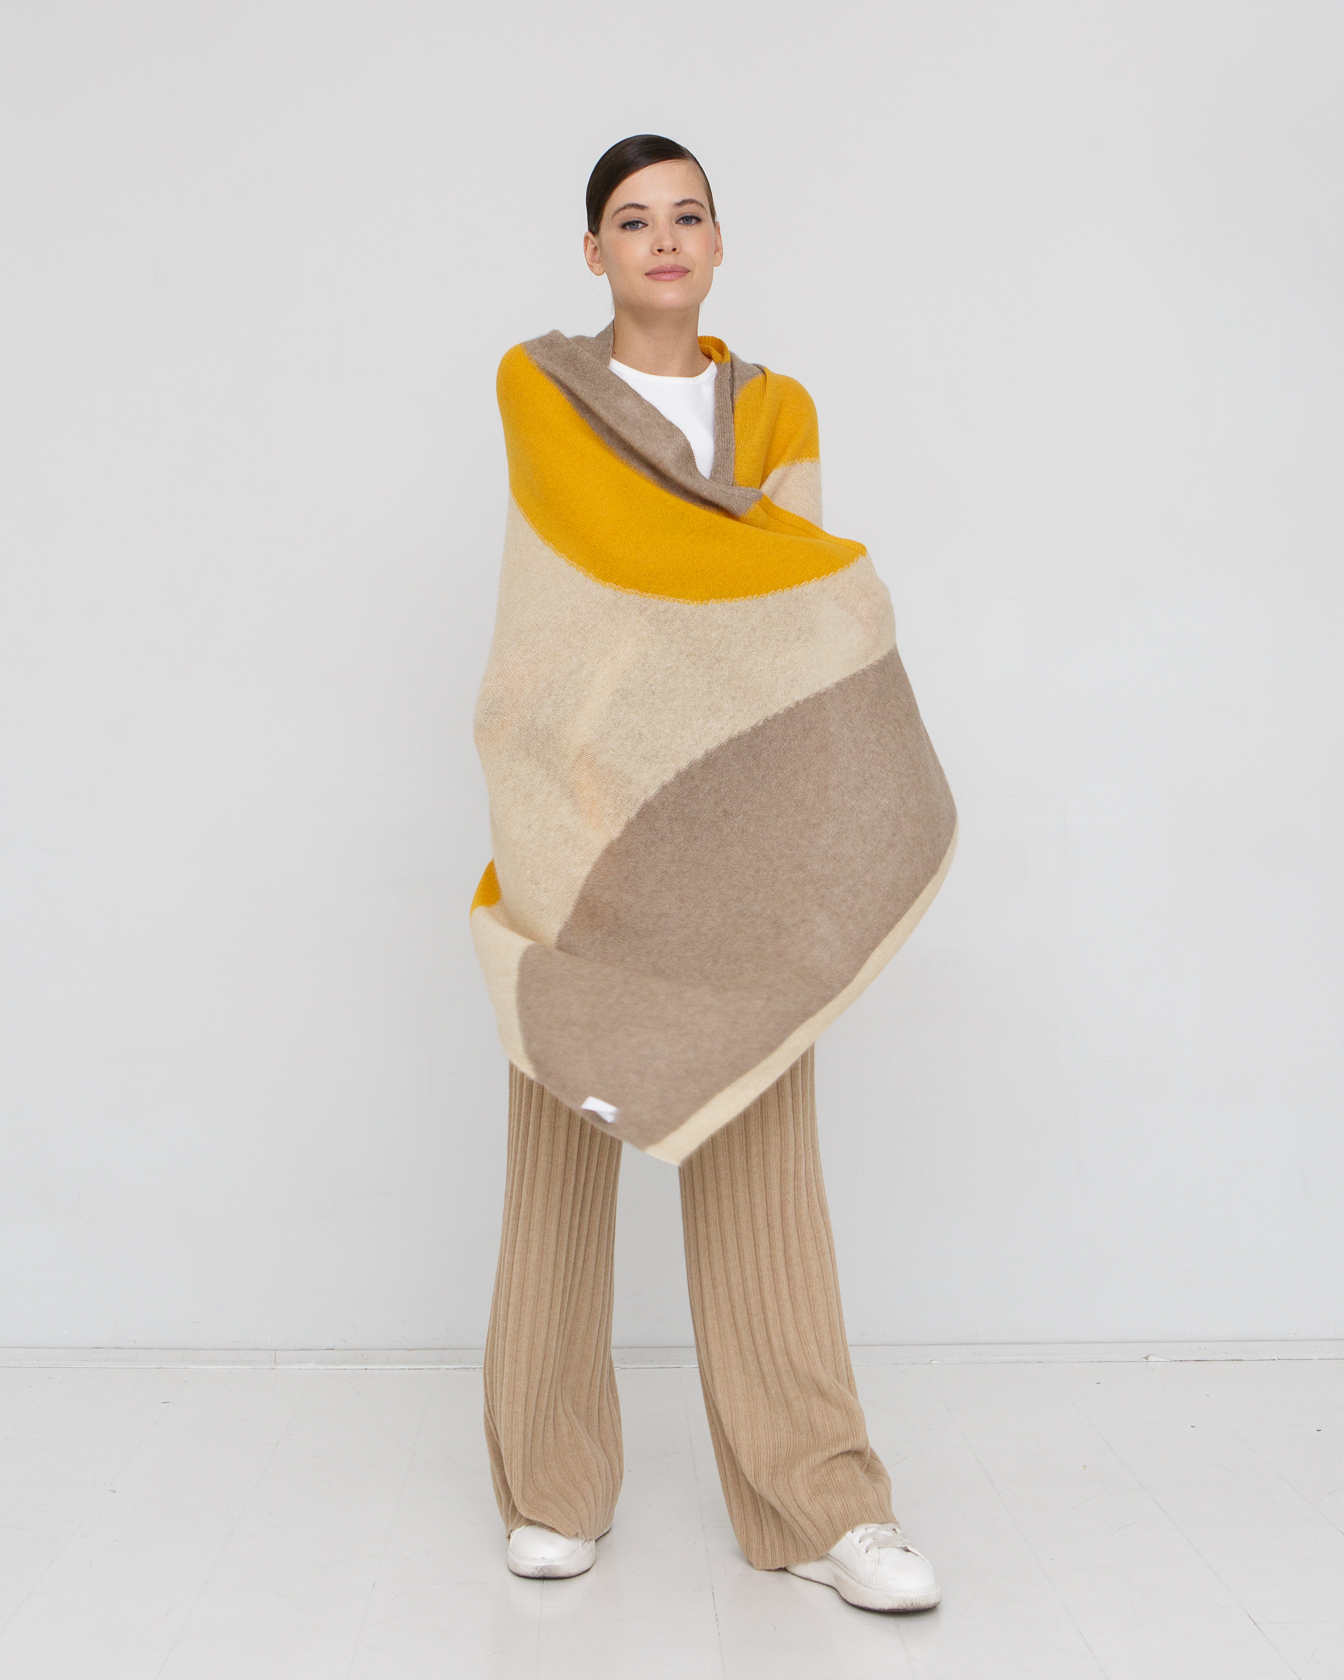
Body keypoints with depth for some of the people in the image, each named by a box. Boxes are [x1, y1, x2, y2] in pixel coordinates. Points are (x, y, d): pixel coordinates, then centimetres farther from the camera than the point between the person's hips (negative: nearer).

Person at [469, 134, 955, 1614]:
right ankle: (552, 1485, 14)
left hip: (733, 821, 2)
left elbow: (776, 598, 1)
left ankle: (815, 1502, 5)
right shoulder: (536, 382, 7)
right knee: (565, 1134, 1)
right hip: (583, 816, -1)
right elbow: (618, 541, -7)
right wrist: (838, 582, -3)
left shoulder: (778, 409, 14)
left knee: (760, 1146, -1)